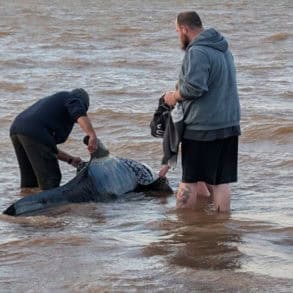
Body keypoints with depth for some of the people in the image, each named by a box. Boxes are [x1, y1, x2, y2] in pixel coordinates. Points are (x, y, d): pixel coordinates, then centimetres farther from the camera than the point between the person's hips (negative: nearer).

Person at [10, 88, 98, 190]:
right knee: (50, 179, -4)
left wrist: (71, 159, 34)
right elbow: (80, 114, -12)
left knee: (29, 180, 19)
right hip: (35, 133, -9)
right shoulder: (72, 99, 16)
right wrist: (93, 136, -24)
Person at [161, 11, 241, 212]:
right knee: (220, 180, 8)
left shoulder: (197, 52, -16)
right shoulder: (223, 49, 15)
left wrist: (175, 96, -7)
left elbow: (194, 87, -26)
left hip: (202, 127, -8)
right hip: (229, 123, 8)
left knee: (189, 180, 1)